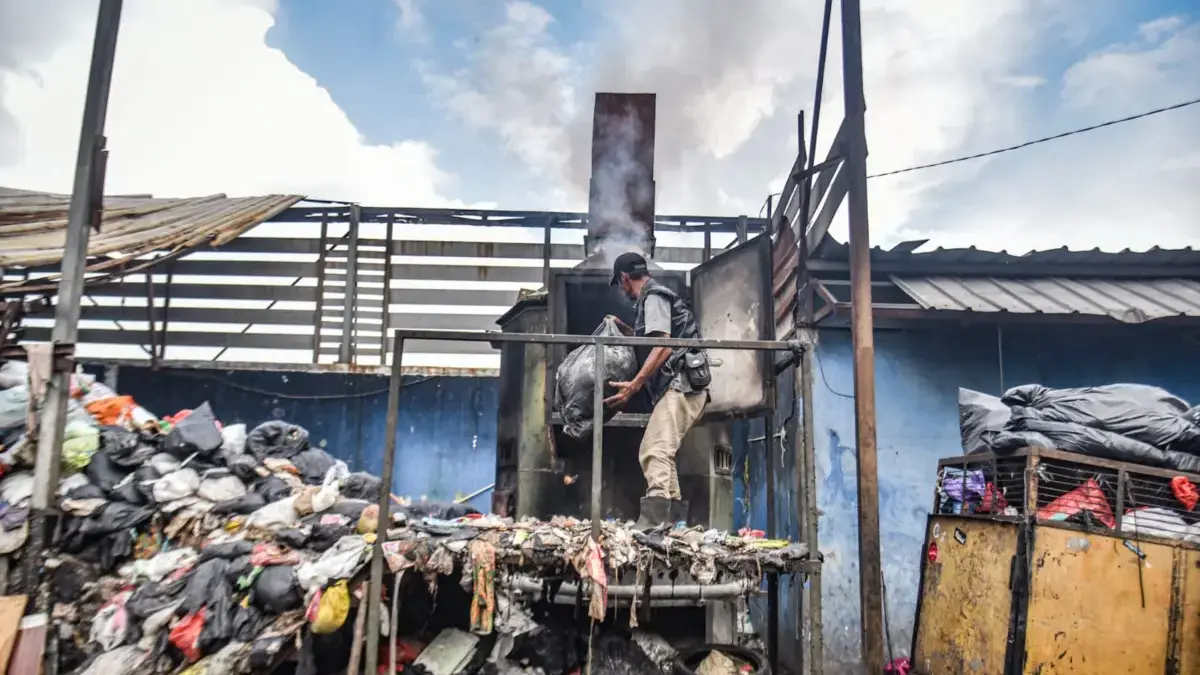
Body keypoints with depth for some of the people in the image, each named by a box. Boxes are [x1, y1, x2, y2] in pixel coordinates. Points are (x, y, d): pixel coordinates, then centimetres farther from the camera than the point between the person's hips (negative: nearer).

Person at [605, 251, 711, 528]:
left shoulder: (653, 297, -4)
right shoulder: (657, 296, 26)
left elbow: (663, 346, -18)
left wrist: (633, 385, -21)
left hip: (681, 385, -11)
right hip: (681, 387, 11)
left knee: (655, 454, -21)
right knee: (654, 452, 13)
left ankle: (650, 528, -31)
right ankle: (674, 523, 15)